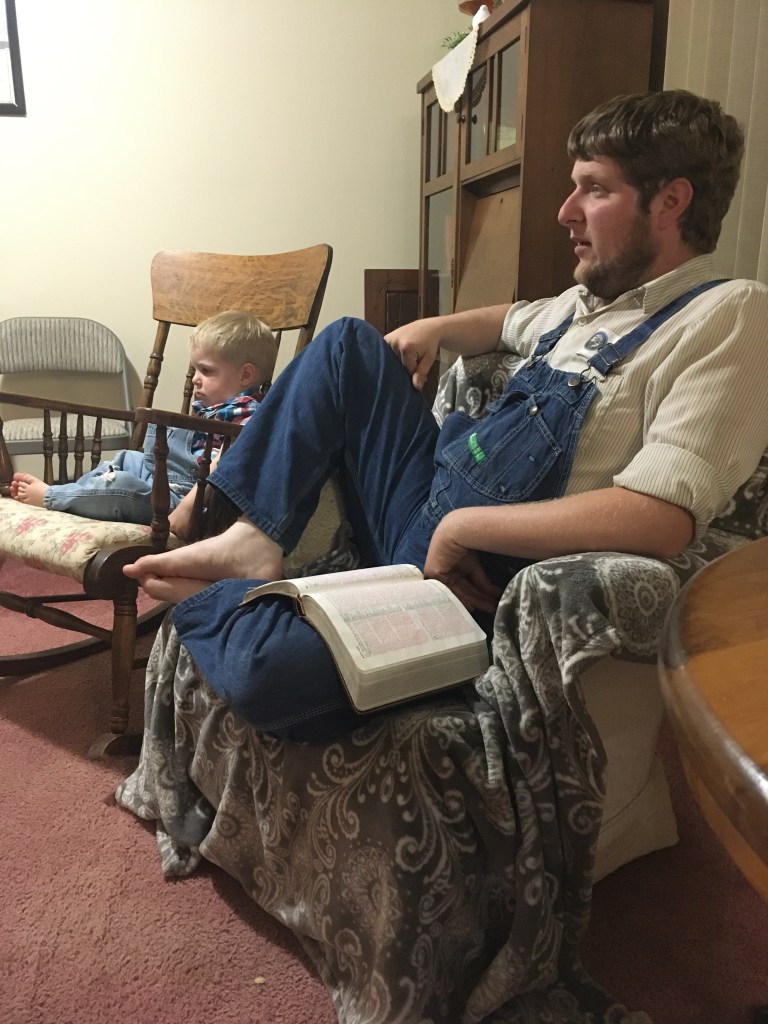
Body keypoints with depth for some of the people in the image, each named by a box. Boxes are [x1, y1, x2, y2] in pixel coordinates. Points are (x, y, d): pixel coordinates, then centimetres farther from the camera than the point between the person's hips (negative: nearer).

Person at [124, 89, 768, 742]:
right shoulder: (594, 299, 13)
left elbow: (662, 520, -27)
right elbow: (514, 322, 36)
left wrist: (464, 526, -20)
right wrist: (438, 329, 15)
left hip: (479, 589, -8)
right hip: (427, 509, 9)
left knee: (266, 671, -31)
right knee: (347, 343, 11)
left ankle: (208, 599, 4)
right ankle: (254, 542, -1)